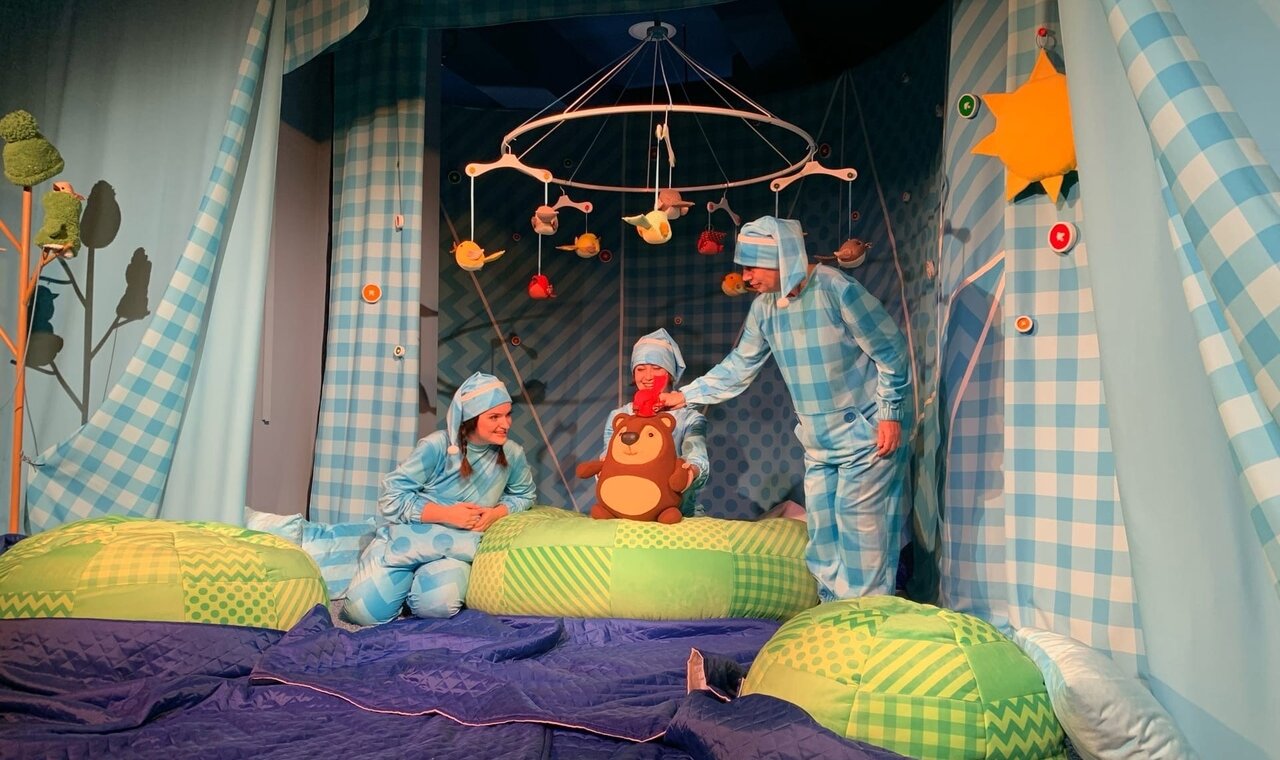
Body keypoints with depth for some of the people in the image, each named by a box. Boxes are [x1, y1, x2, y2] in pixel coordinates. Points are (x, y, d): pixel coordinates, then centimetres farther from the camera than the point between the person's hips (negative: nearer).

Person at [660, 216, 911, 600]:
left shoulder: (837, 290, -19)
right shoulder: (764, 307, 1)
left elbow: (891, 351, -13)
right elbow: (739, 367, 11)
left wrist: (891, 414, -12)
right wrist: (686, 395, 8)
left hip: (865, 436, -7)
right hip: (817, 441, 7)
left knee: (861, 524, -5)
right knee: (820, 526, 11)